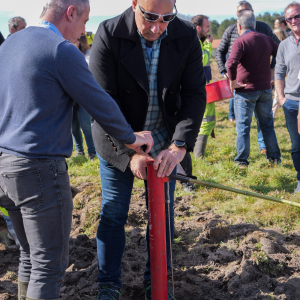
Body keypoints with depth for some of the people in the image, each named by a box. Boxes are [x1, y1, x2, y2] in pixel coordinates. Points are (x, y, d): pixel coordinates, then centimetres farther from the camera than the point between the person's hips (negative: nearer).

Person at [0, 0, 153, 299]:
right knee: (49, 263, 1)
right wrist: (131, 138, 8)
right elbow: (100, 104, -8)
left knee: (31, 254, 20)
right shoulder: (62, 50, -12)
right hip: (39, 168, -9)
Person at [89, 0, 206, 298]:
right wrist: (128, 153, -26)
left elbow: (195, 94, -11)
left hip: (165, 143, 3)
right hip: (118, 143, -2)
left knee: (163, 214, 10)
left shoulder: (186, 36, -12)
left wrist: (179, 145, -23)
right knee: (113, 215, 5)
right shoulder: (108, 36, -21)